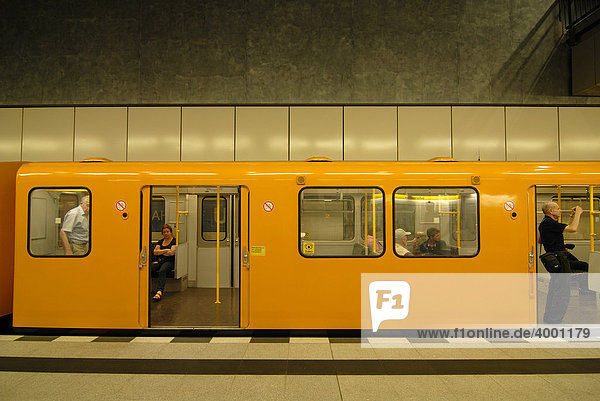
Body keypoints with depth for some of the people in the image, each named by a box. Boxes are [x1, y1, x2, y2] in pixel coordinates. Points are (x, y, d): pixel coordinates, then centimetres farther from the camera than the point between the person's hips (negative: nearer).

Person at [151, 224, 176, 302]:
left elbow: (172, 252, -7)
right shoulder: (160, 241, 24)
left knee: (162, 271, -38)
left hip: (169, 261, -5)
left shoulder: (174, 241, 7)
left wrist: (160, 252, 6)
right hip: (159, 261, 5)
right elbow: (155, 252, 10)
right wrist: (165, 250, 0)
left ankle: (159, 292, -53)